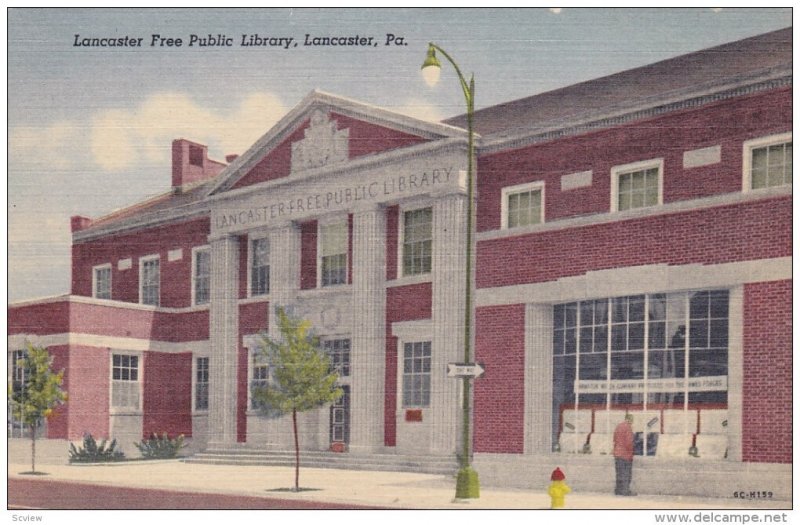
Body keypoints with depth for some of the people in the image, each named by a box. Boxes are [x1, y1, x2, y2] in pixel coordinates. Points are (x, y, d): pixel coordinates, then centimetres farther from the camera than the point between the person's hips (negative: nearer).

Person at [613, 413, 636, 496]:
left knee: (619, 473, 11)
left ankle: (618, 490, 12)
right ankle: (625, 491, -6)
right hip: (626, 454, -8)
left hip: (617, 454, 8)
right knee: (626, 473, -4)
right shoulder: (628, 427, -11)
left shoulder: (618, 427, 14)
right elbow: (629, 442, -17)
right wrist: (631, 451, -6)